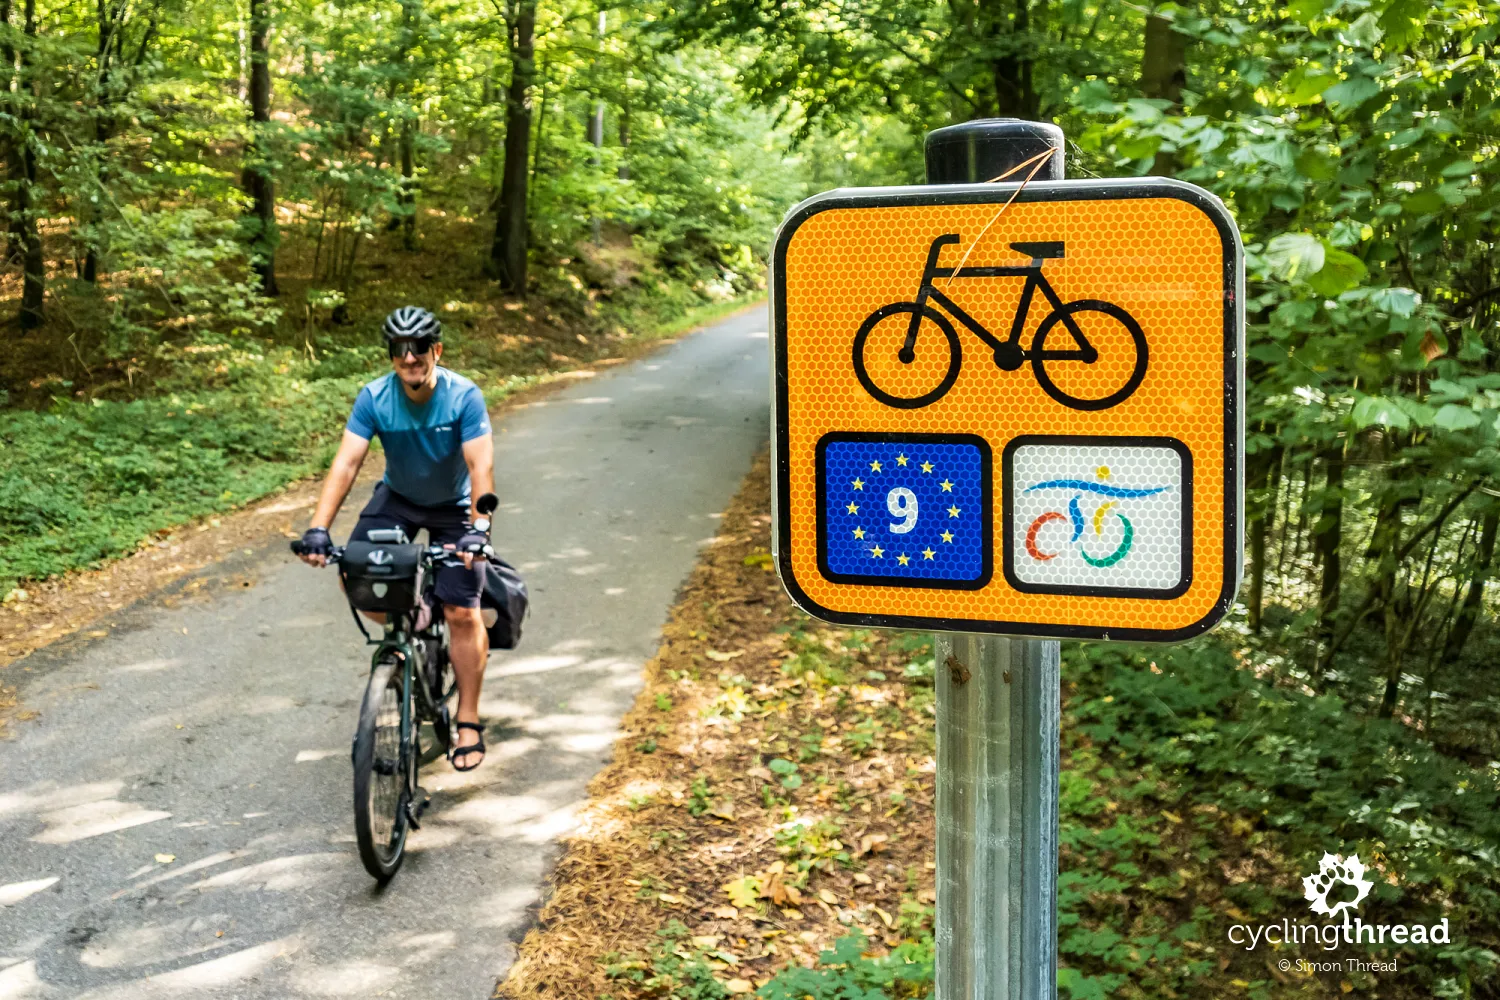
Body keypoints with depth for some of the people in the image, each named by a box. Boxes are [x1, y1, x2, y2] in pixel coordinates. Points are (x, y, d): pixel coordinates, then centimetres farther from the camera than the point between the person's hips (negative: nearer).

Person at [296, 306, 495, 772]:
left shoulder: (464, 397, -26)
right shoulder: (374, 398, -20)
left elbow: (481, 465, -32)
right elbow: (346, 462, -26)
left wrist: (479, 527, -47)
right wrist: (318, 528, -37)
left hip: (453, 507, -3)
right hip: (397, 498, 3)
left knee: (461, 613, -12)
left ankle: (468, 723, 0)